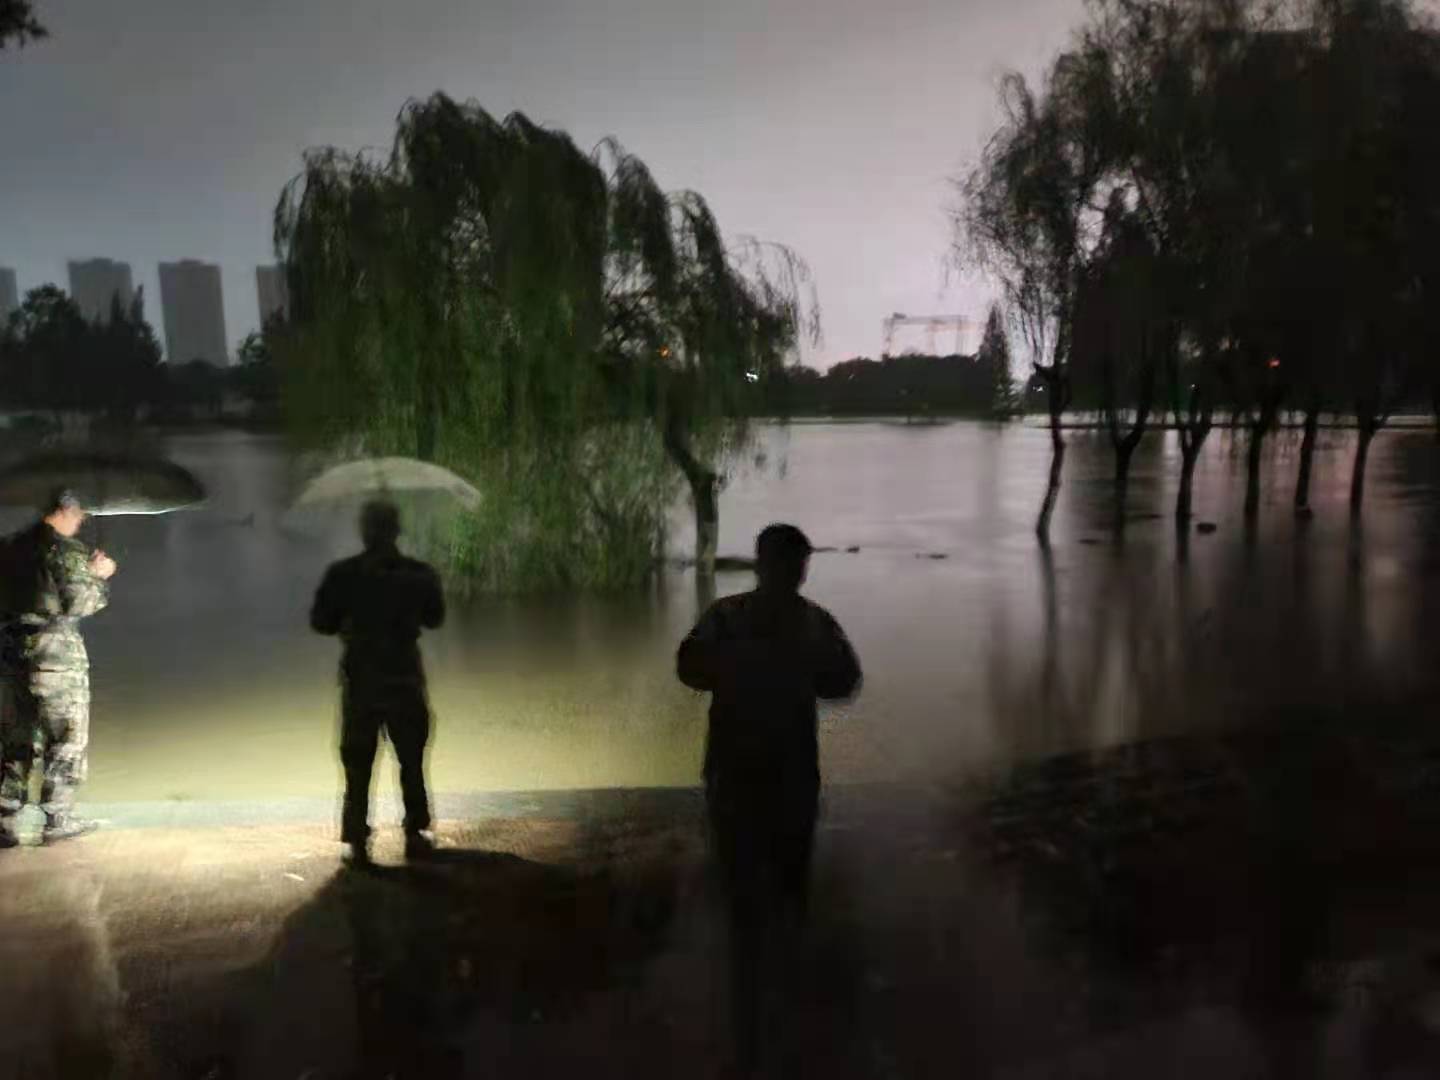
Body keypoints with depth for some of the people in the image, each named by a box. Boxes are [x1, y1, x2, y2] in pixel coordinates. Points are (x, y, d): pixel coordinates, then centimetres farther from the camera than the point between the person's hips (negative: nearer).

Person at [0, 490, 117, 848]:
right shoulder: (67, 550, -10)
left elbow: (43, 587, 15)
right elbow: (78, 603, -13)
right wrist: (99, 576, 3)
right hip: (56, 651, -7)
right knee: (68, 737, 3)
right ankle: (58, 818, 6)